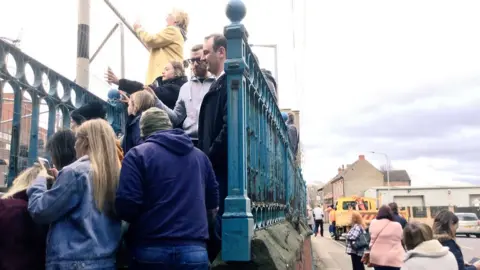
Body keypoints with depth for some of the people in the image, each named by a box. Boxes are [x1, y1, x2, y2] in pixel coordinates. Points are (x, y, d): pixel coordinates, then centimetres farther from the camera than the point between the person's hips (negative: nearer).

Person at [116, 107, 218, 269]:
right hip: (194, 249, 3)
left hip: (151, 249, -3)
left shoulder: (137, 154, -3)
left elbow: (126, 205, -10)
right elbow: (213, 204, 20)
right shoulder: (200, 155, 13)